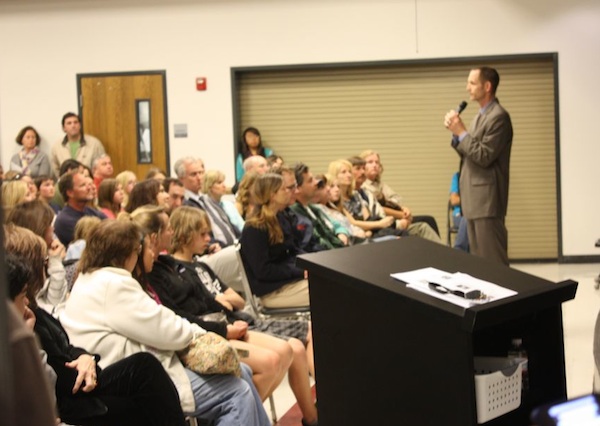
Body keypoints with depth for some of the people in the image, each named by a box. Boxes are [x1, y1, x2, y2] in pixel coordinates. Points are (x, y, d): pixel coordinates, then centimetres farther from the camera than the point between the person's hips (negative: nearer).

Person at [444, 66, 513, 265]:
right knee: (478, 258, 13)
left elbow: (484, 157, -19)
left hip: (487, 198, -10)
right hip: (474, 198, 10)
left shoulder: (498, 117, -14)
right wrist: (456, 133, 3)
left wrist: (462, 132, -14)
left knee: (492, 259, -7)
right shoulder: (481, 115, 17)